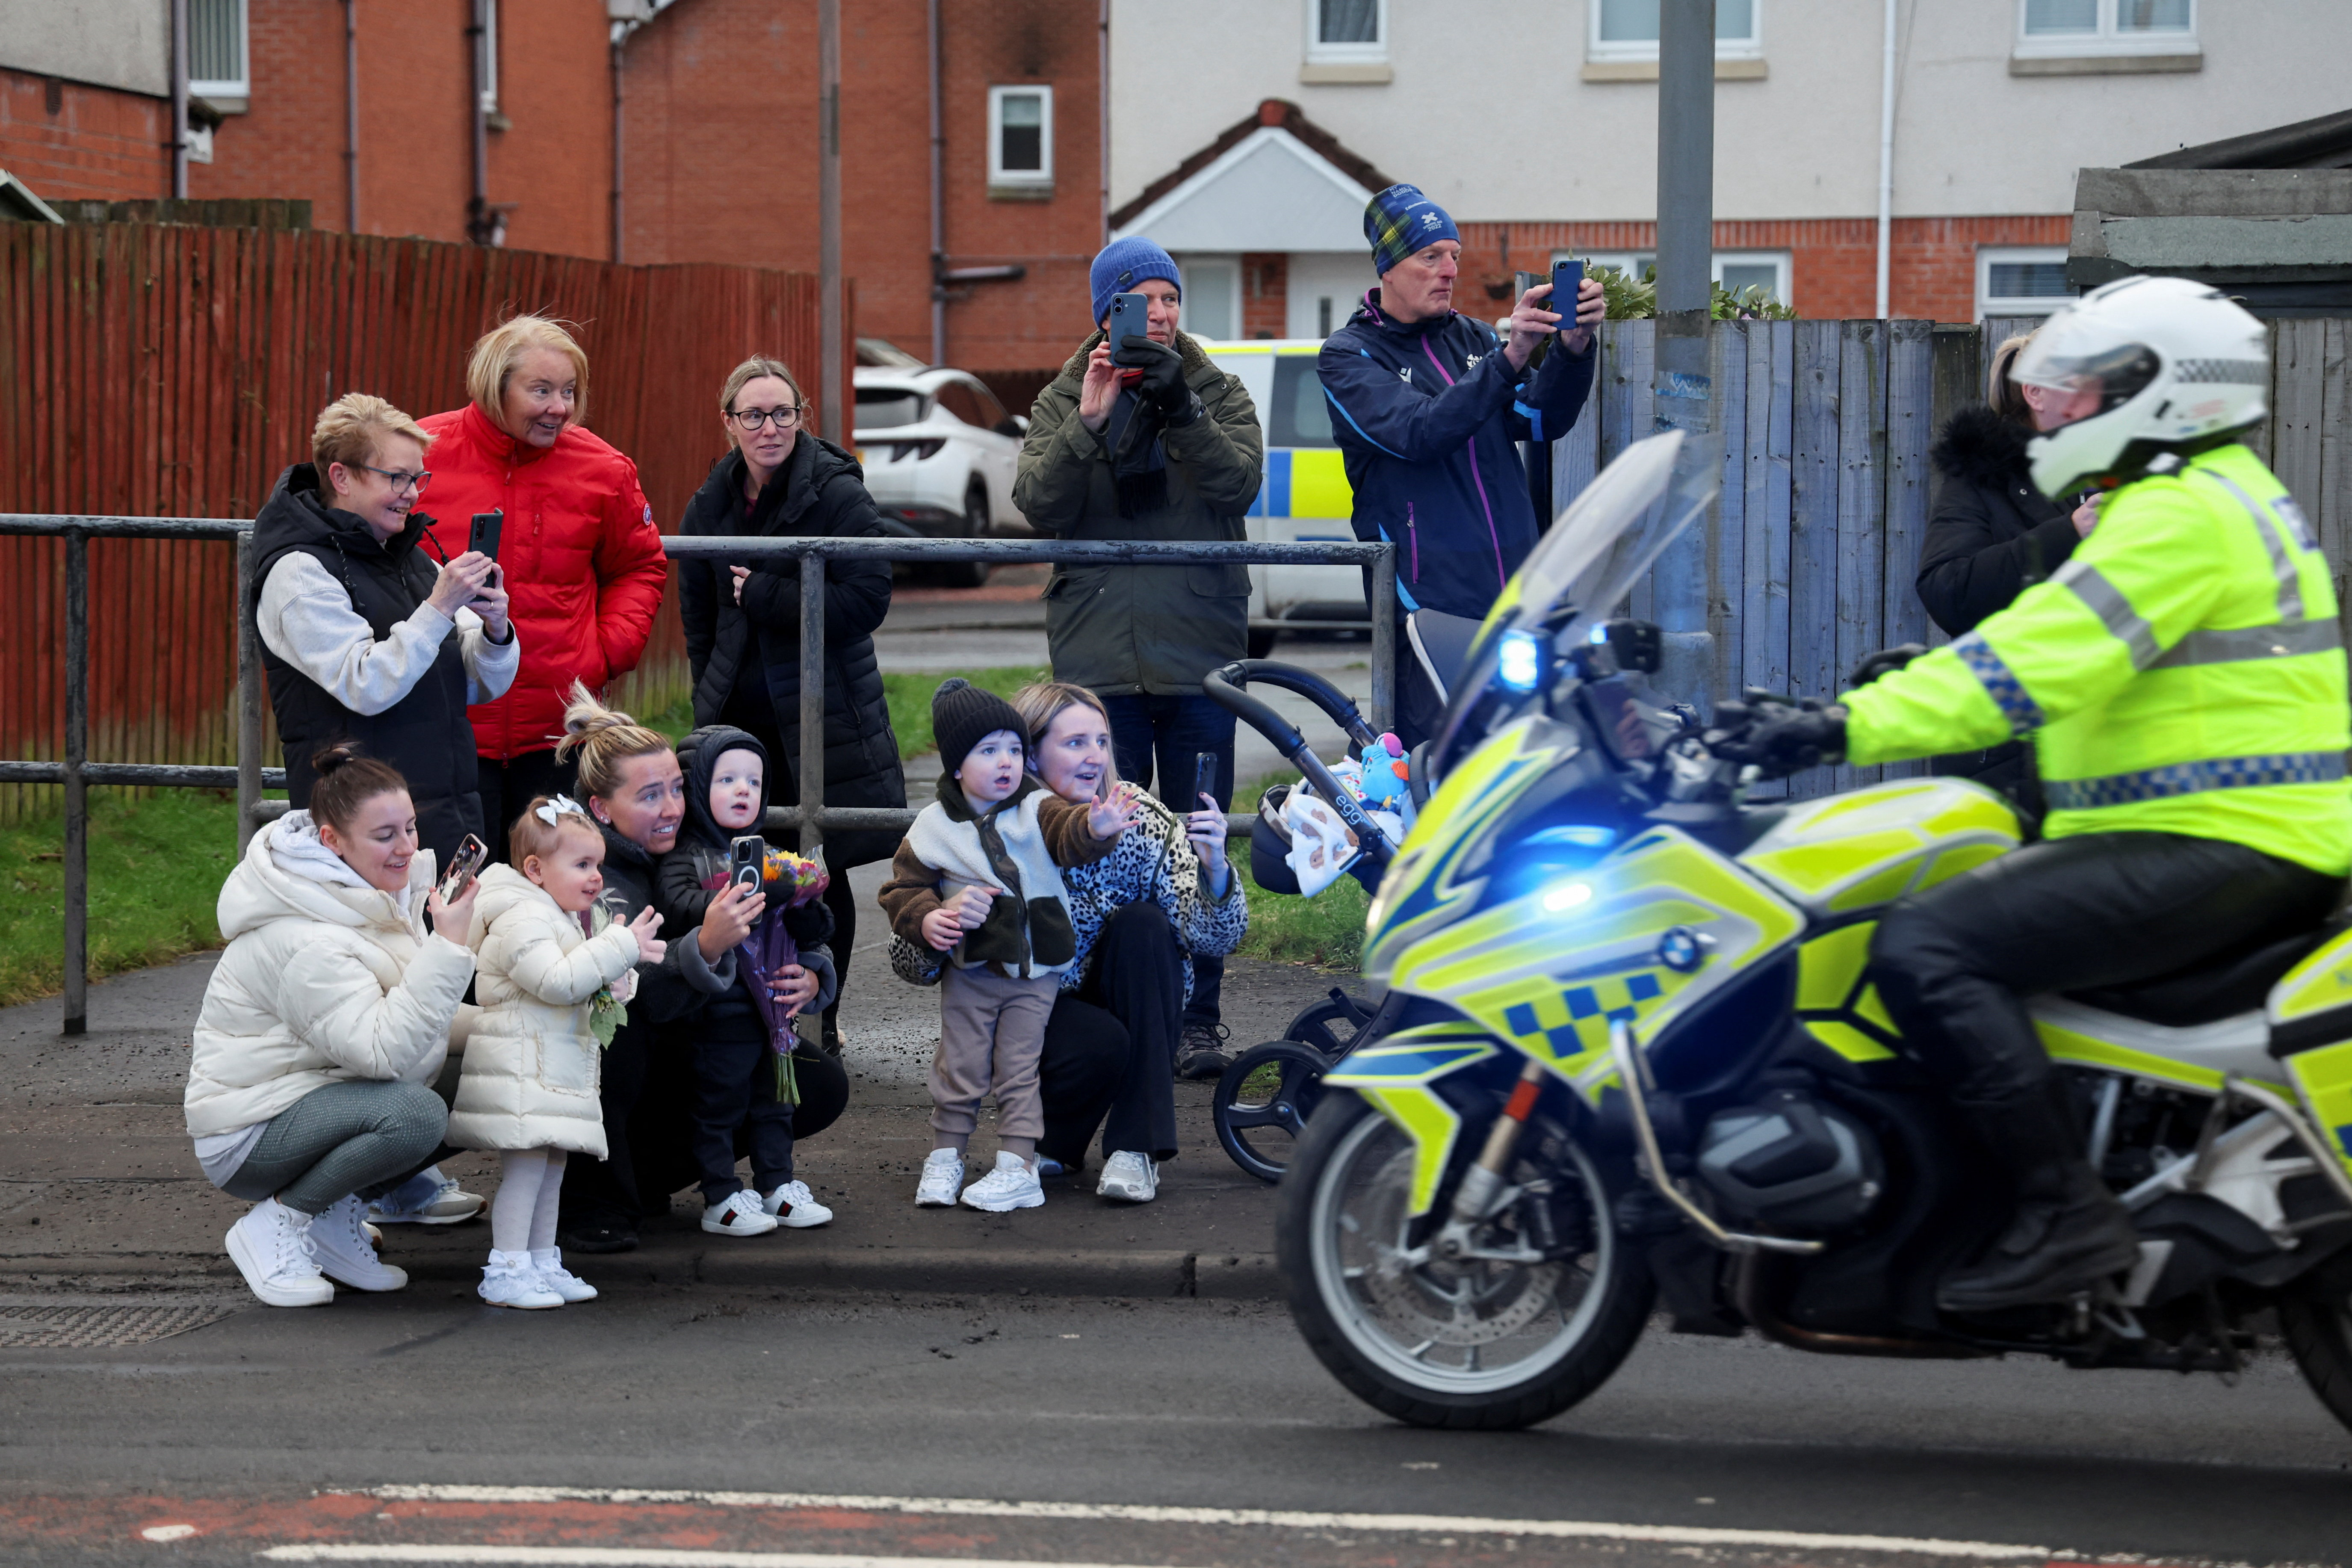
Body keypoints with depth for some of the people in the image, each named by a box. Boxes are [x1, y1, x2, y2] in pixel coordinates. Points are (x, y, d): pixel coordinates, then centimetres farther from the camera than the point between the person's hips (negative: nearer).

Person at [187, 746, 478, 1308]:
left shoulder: (379, 893, 4)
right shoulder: (307, 944, -27)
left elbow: (406, 1016, 16)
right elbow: (384, 1052, -33)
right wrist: (448, 946, -35)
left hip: (319, 1096, 10)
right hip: (250, 1132, -10)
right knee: (415, 1114, -33)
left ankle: (334, 1218, 5)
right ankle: (276, 1223, -12)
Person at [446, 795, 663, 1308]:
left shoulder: (575, 919, 18)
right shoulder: (520, 920, -15)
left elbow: (585, 990, 25)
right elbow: (558, 981, -27)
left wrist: (615, 987, 1)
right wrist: (623, 947, -23)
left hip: (562, 1067, 10)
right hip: (520, 1068, -10)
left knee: (551, 1167, 12)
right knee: (525, 1167, -12)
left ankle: (542, 1263, 20)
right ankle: (505, 1272, -9)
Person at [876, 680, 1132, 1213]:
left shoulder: (1037, 809, -4)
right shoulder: (935, 827, -2)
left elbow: (1067, 834, -24)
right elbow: (903, 888, 5)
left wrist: (1094, 827, -47)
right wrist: (926, 919, -15)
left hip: (1034, 971, -1)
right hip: (968, 972, 1)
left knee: (1019, 1070, 1)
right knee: (959, 1068, 7)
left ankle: (1017, 1166, 5)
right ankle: (945, 1158, 20)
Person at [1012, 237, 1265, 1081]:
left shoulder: (1218, 394, 8)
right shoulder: (1062, 401, 8)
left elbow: (1240, 482, -9)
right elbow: (1040, 506, -6)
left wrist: (1180, 410, -21)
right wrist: (1089, 420, -18)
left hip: (1199, 654, 0)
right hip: (1099, 656, 0)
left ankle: (1198, 1017, 8)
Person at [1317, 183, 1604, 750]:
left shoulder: (1473, 338, 16)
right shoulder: (1347, 357, 0)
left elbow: (1541, 421, 4)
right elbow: (1420, 433, -17)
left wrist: (1573, 347, -14)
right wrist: (1509, 358, -27)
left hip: (1520, 596, 5)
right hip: (1430, 601, -5)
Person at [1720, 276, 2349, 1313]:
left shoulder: (2182, 516, -15)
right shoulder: (2217, 497, 20)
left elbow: (2041, 659, -26)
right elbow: (2056, 651, 26)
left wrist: (1852, 725, -29)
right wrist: (1901, 689, 21)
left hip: (2218, 845, -11)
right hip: (2261, 847, 11)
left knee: (1923, 948, -21)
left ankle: (2067, 1215, -23)